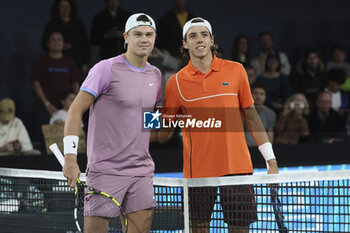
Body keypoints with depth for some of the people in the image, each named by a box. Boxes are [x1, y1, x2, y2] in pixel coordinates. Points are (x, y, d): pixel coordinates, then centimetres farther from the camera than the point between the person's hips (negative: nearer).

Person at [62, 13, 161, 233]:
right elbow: (76, 110, -10)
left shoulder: (155, 75, 11)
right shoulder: (106, 69, -8)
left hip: (142, 170, 6)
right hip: (105, 171, -6)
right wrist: (70, 158, -16)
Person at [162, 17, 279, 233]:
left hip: (237, 166, 0)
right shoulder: (176, 82, 3)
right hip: (197, 171, 0)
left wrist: (271, 161, 6)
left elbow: (251, 117, 9)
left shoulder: (235, 71, 4)